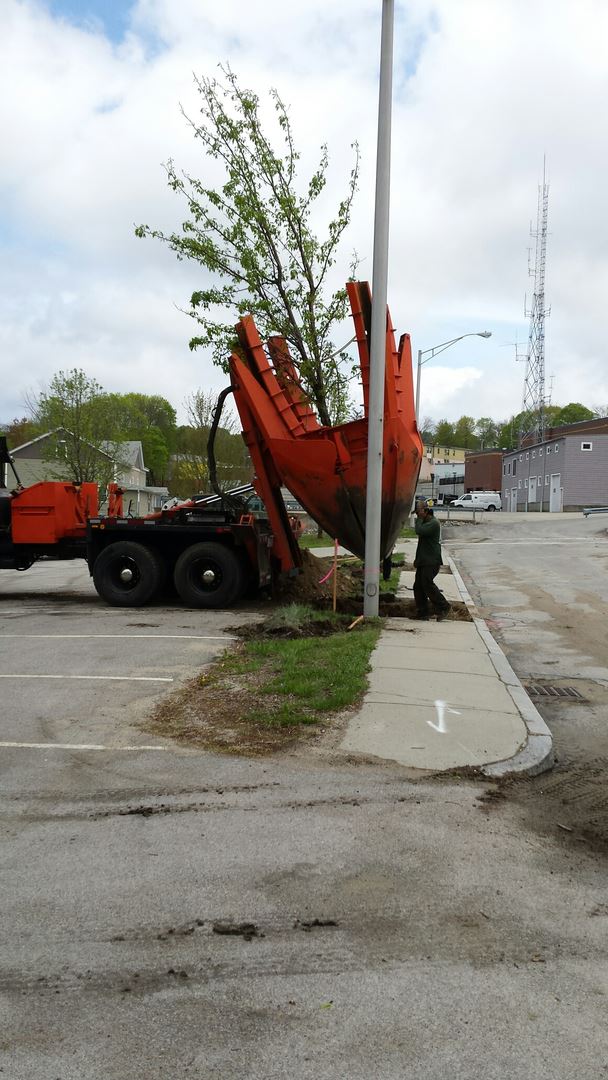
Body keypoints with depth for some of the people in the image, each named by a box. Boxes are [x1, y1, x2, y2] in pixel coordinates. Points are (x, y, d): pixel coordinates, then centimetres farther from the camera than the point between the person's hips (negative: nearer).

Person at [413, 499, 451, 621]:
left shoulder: (433, 523, -12)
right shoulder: (425, 522, 21)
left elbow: (419, 531, -27)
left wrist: (419, 519, -10)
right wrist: (417, 559, 26)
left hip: (431, 561, -10)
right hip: (423, 560, 10)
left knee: (427, 584, -16)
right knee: (418, 586, 6)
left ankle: (443, 607, -5)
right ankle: (422, 612, 9)